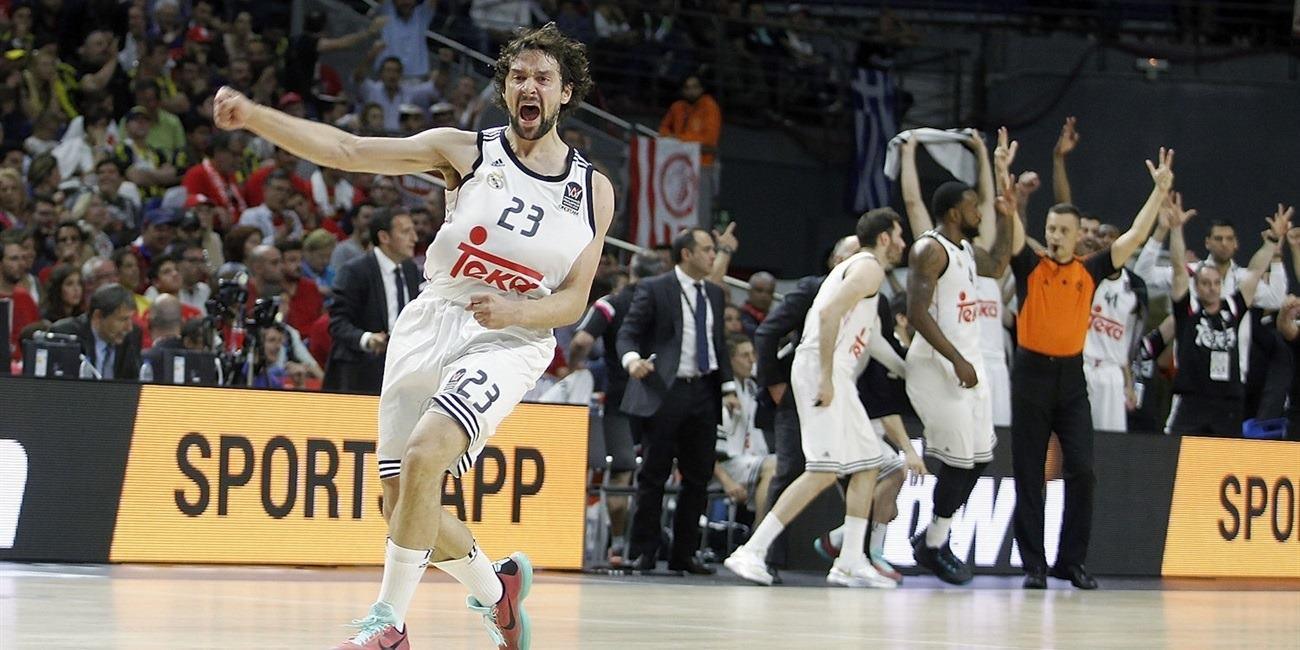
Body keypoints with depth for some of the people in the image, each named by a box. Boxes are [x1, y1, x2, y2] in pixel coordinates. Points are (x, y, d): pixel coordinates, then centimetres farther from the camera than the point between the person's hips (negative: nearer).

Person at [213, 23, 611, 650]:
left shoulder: (593, 191, 3)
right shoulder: (468, 151, 0)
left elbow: (573, 301, 4)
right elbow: (347, 150, -8)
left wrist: (514, 311, -18)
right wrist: (254, 116, -22)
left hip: (510, 343, -2)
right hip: (431, 327, 2)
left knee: (424, 456, -26)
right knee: (400, 500, 4)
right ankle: (495, 586, 30)